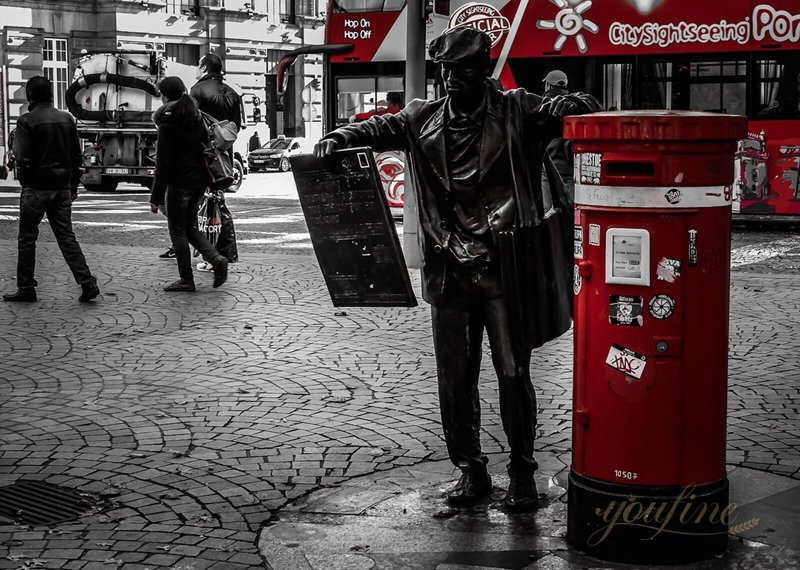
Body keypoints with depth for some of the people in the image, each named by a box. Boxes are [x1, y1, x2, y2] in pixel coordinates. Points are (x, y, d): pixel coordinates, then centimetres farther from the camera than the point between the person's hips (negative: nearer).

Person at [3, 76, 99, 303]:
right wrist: (73, 186, 16)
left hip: (36, 188, -5)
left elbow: (22, 158, -14)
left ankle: (26, 288, 11)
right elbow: (77, 156, 10)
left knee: (27, 238, 7)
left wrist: (25, 182, -1)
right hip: (63, 188, 5)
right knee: (66, 236, 7)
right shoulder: (67, 119, 7)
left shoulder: (27, 121, -9)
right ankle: (87, 283, -4)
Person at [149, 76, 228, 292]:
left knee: (177, 231, 3)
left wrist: (157, 197, -12)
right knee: (189, 227, 18)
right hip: (200, 180, 7)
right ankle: (216, 259, -1)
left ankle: (186, 280, 6)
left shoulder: (168, 123, -13)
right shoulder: (197, 116, 8)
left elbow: (164, 162, -15)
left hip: (180, 182, -7)